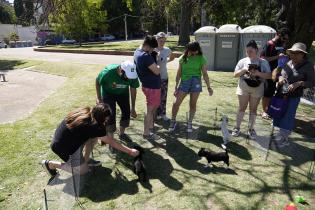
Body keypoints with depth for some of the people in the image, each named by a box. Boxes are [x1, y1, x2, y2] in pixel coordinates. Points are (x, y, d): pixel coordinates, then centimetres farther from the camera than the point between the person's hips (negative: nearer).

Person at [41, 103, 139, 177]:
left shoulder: (86, 112, -9)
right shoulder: (92, 125, -28)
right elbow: (110, 142, -20)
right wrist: (130, 151, -13)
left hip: (68, 138, 8)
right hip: (63, 147, -8)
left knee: (94, 135, 0)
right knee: (83, 170, 4)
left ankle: (86, 159, 13)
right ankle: (50, 164, 8)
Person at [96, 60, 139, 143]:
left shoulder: (133, 75, -28)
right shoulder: (108, 71, -37)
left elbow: (133, 90, -12)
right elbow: (97, 82, -17)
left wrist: (133, 108, -6)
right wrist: (99, 98, -15)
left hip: (123, 93, 4)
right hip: (108, 93, -3)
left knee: (126, 112, 3)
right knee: (110, 114, -11)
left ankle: (122, 134, 27)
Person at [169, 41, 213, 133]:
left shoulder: (201, 59, 1)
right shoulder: (183, 58, 3)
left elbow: (205, 74, 3)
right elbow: (179, 73, 5)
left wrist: (209, 87, -1)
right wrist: (176, 87, 3)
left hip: (196, 83, 0)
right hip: (184, 82, 1)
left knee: (193, 104, 7)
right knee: (176, 103, -3)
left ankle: (189, 123, 24)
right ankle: (173, 121, 17)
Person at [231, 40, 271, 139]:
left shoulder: (263, 62, -2)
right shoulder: (242, 61, 0)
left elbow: (269, 76, -6)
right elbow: (235, 74, 0)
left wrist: (258, 73, -22)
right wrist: (244, 70, -17)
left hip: (257, 89, 0)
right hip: (244, 88, 0)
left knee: (253, 109, 9)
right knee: (242, 108, 6)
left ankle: (251, 129, 21)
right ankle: (237, 127, 17)